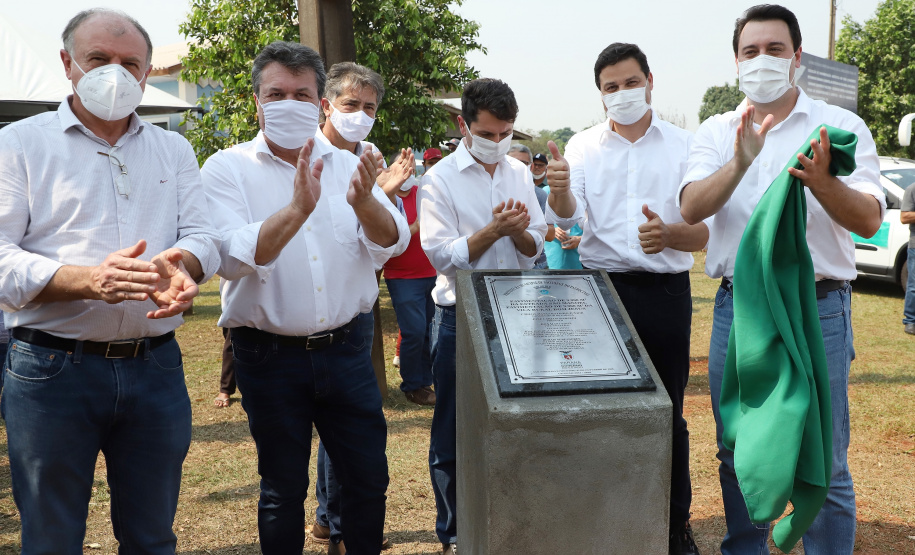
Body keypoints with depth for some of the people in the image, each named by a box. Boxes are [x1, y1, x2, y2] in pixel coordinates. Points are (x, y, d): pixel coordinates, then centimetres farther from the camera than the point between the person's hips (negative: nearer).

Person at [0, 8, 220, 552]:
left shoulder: (174, 150, 14)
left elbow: (203, 235, 5)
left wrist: (181, 261, -19)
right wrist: (87, 280, -25)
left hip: (157, 366, 3)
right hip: (51, 369, -2)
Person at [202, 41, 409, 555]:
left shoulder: (347, 166, 5)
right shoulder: (227, 169, -5)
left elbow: (392, 243, -5)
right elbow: (234, 259, -19)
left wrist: (364, 205, -26)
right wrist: (298, 209, -32)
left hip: (347, 345, 3)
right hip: (270, 354, -3)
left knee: (370, 476, 12)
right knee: (283, 488, 12)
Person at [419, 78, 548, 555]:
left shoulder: (519, 173, 8)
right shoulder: (440, 180, -6)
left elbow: (534, 247, 7)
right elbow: (442, 255, -13)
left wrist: (518, 231, -14)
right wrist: (493, 230, -22)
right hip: (459, 318, -4)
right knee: (453, 431, 6)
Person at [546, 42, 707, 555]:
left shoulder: (684, 146, 2)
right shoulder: (583, 146, 5)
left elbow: (702, 232, -2)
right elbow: (568, 216, -11)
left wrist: (668, 234, -24)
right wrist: (559, 192, -34)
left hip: (666, 293, 0)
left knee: (668, 413, 6)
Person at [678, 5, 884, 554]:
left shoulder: (841, 127, 1)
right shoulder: (717, 132, 8)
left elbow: (868, 220, -11)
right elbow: (692, 209, -8)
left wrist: (821, 182, -31)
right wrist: (739, 164, -27)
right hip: (737, 307, 3)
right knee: (738, 456, 15)